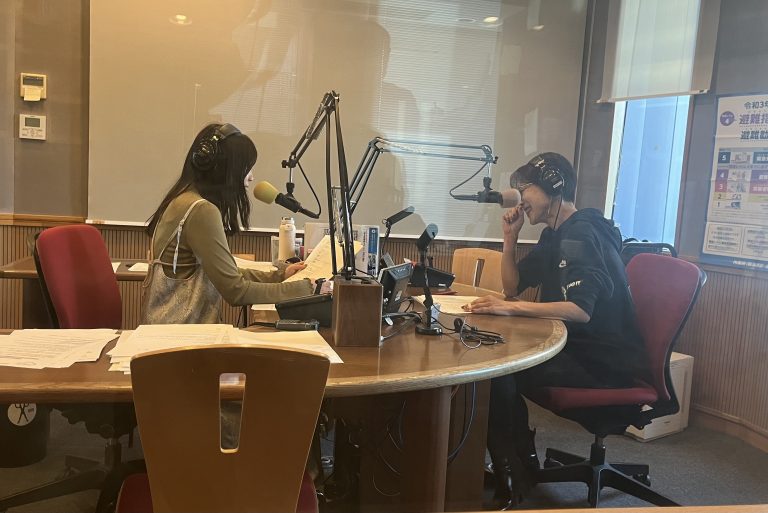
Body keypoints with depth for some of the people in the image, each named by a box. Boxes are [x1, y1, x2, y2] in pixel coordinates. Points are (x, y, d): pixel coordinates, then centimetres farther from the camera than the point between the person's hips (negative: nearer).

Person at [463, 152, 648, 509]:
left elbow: (581, 310, -31)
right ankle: (521, 461, 12)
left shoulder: (581, 235, -18)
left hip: (604, 360, -10)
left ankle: (511, 484, -7)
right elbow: (513, 287, 17)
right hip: (576, 347, 10)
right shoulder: (556, 236, 13)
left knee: (498, 377, -22)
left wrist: (510, 308, -35)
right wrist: (510, 237, 4)